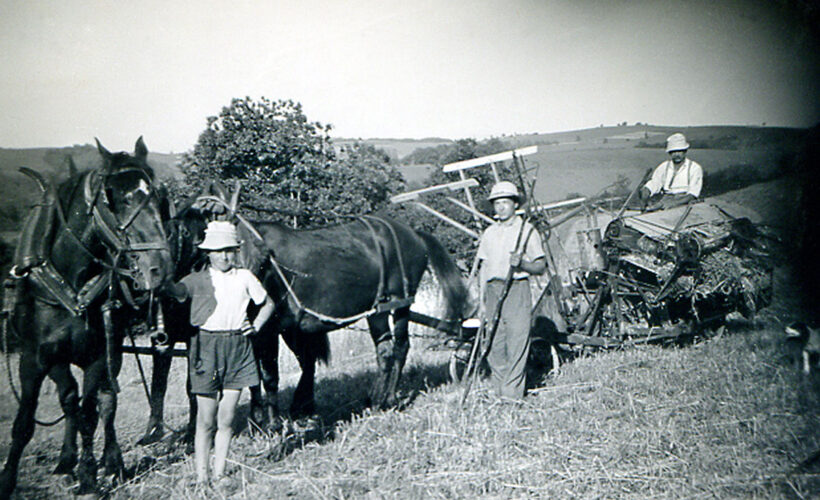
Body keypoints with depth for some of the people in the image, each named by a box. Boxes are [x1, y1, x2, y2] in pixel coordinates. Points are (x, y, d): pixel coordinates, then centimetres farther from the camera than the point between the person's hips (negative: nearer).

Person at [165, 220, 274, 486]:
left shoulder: (244, 277, 11)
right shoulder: (198, 279, 3)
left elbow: (268, 304, 22)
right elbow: (177, 291, -13)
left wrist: (256, 326, 9)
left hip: (238, 347, 3)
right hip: (206, 346, -2)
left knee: (226, 418, 6)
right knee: (206, 418, 0)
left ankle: (219, 474, 15)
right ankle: (201, 476, 7)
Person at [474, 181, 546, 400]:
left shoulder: (527, 231, 4)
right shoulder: (489, 233, 16)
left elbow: (541, 266, 2)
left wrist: (522, 263, -18)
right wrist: (482, 302, 11)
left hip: (517, 289, -4)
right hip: (493, 289, 4)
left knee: (517, 342, -9)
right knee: (494, 344, 3)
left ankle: (512, 394, -5)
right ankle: (498, 393, 12)